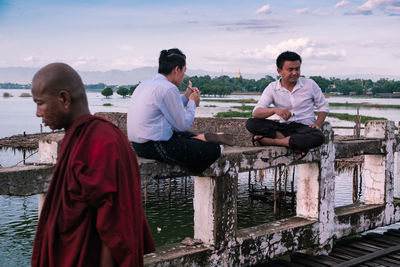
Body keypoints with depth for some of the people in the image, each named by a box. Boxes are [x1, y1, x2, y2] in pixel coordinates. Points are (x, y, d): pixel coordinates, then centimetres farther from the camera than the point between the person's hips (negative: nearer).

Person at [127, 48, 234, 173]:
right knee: (213, 150, -11)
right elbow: (183, 125, -11)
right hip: (155, 148, -10)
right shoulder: (168, 88, -16)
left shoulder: (145, 84, 12)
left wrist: (185, 97, 21)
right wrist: (192, 102, 4)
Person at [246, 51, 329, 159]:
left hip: (305, 126, -1)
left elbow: (324, 106, 12)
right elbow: (256, 113, -10)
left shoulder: (310, 84, 2)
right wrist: (275, 110, -31)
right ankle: (296, 145, -29)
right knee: (251, 123, -23)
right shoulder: (272, 88, 1)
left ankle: (272, 141, -28)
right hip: (283, 127, 1)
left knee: (318, 137, -38)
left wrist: (317, 124, -9)